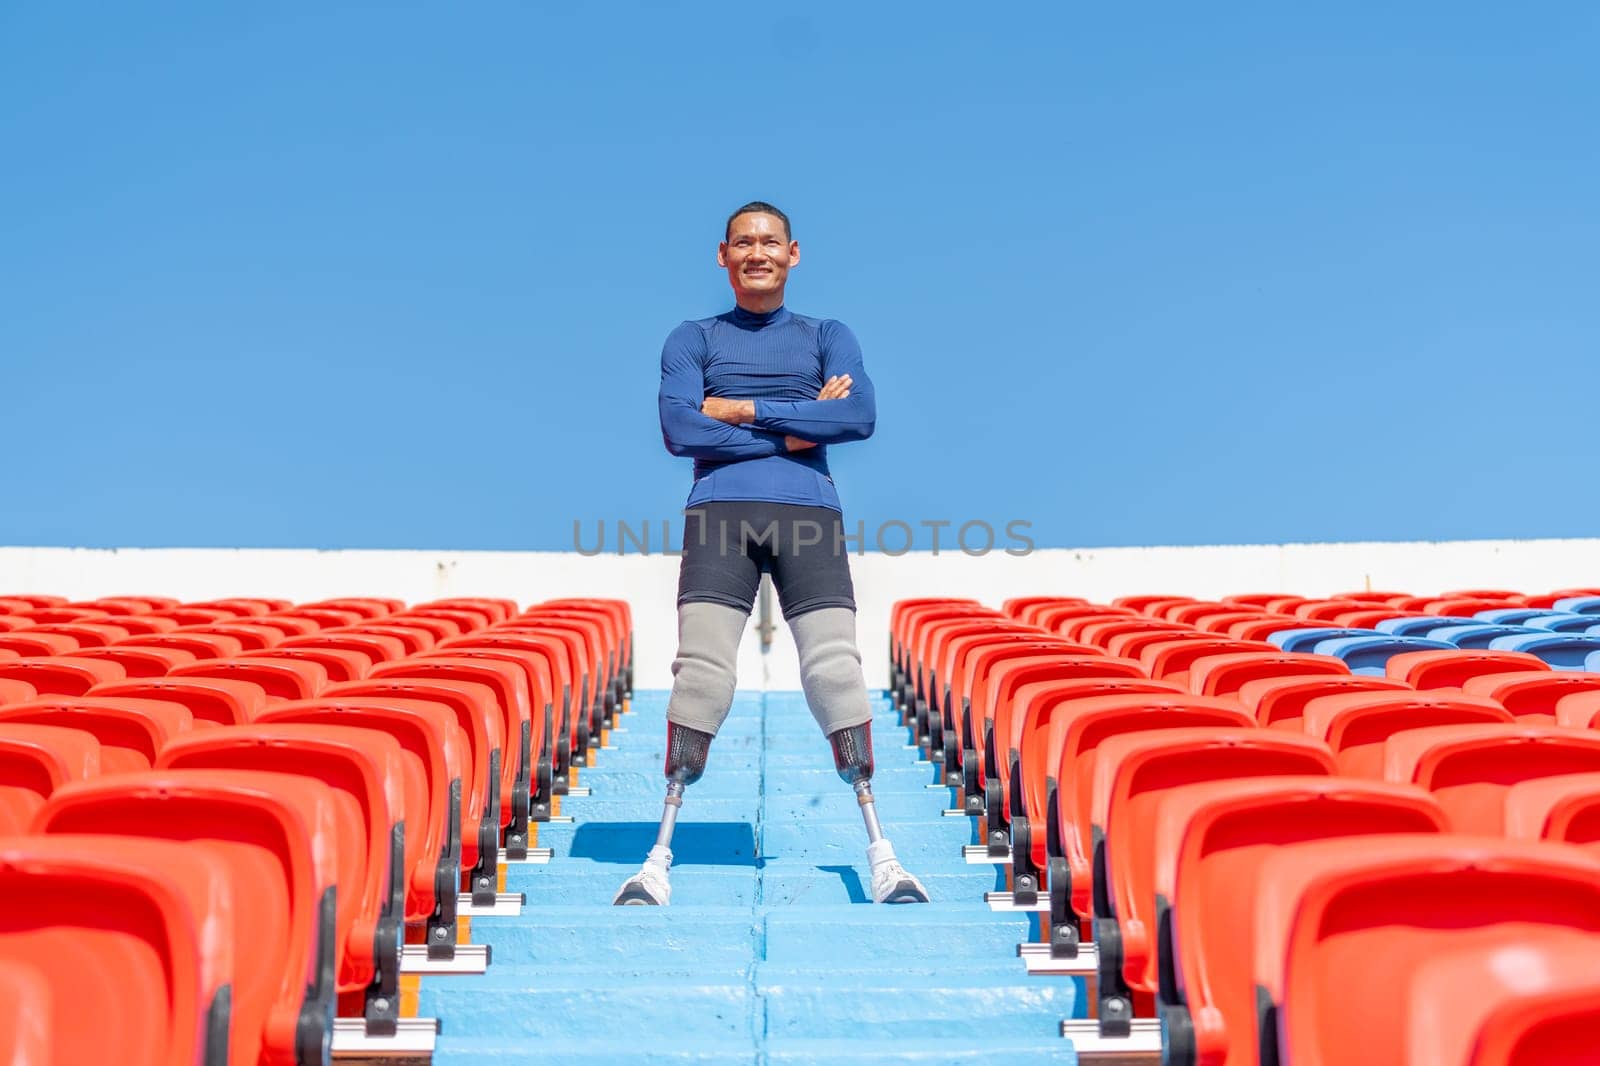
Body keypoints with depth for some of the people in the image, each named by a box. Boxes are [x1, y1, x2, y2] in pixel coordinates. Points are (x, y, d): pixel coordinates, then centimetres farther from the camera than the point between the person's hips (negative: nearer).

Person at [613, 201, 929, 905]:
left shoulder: (828, 337, 20)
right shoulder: (693, 340, 18)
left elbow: (861, 416, 0)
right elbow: (678, 429, -1)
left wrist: (747, 410, -4)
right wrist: (794, 431, -3)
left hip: (808, 514, 1)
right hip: (720, 512, 0)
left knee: (835, 673, -10)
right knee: (701, 675, -12)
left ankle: (880, 852, 0)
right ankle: (661, 855, -4)